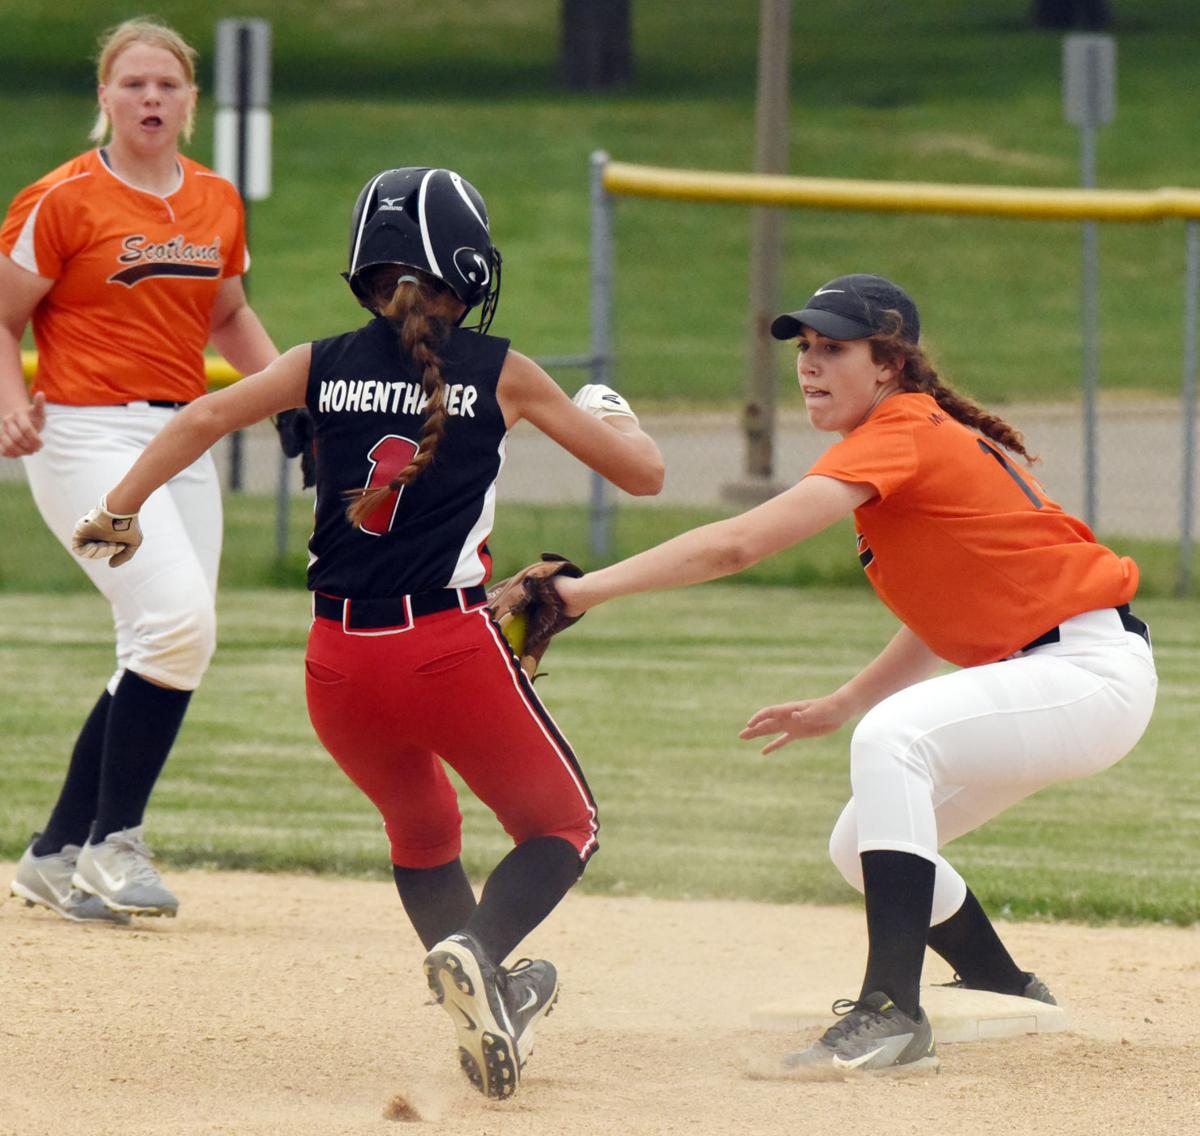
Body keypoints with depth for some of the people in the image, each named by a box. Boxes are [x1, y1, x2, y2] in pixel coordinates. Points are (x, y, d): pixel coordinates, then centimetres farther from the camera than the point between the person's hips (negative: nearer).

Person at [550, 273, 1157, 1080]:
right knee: (862, 850, 14)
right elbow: (948, 612, 19)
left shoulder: (904, 434, -19)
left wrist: (588, 588, -30)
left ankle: (891, 1015, -38)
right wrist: (840, 706, 13)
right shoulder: (928, 437, 11)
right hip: (1038, 673, 11)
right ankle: (1008, 996, 34)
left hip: (1097, 671, -11)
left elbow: (738, 544, -28)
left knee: (894, 736, -33)